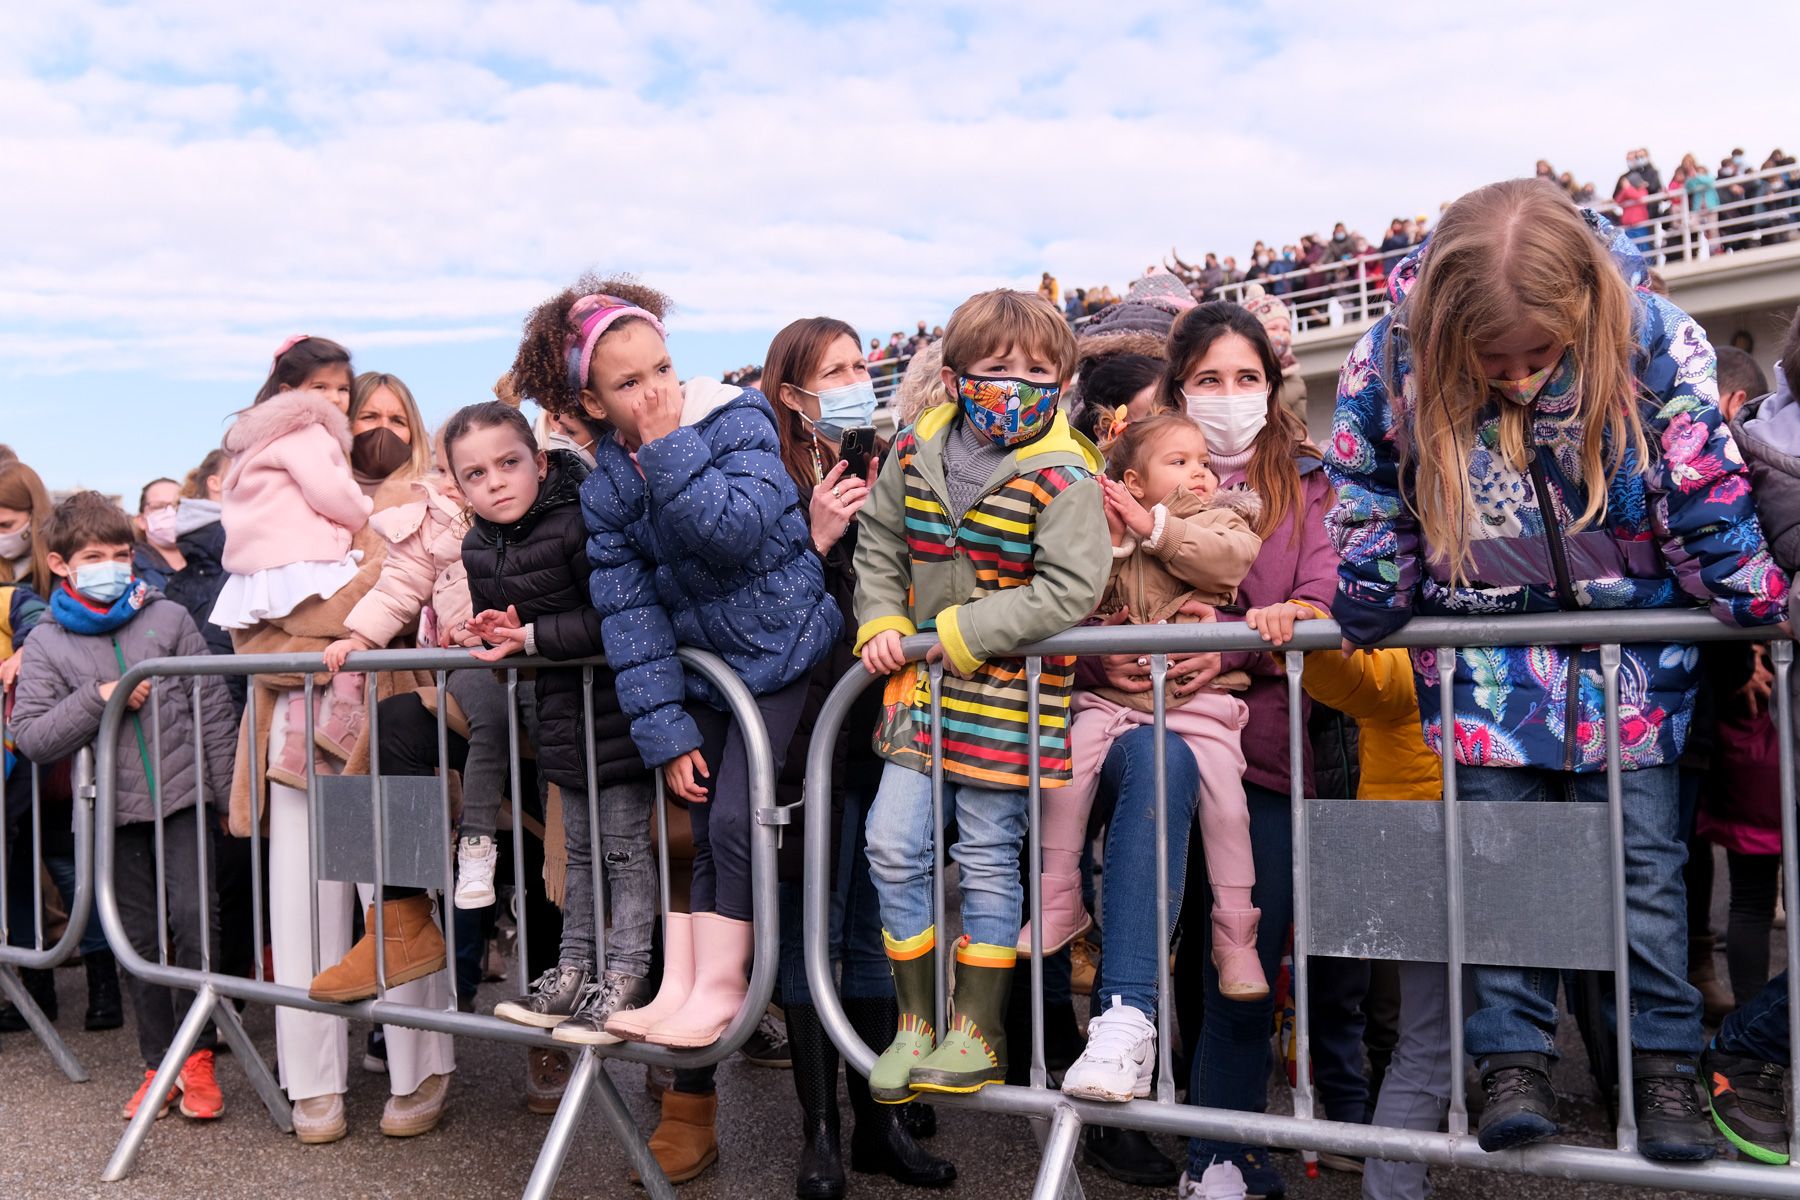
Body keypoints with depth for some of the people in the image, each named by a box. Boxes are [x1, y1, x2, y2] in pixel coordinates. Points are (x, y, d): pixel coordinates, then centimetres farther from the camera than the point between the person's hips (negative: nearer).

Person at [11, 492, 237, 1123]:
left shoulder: (168, 618, 1)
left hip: (184, 798, -1)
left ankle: (198, 1056, 4)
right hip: (115, 810, 2)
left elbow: (213, 706, 2)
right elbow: (31, 735, -5)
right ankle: (159, 1063, 22)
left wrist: (227, 792, -1)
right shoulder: (46, 642, 2)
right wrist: (99, 700, -17)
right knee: (142, 938, 9)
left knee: (192, 916, -12)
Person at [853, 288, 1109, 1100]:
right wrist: (881, 621, 1)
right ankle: (916, 1021, 21)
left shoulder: (1063, 475, -14)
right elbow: (878, 540, 16)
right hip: (920, 683, 5)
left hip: (1007, 695, -5)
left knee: (987, 857, 5)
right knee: (892, 845, 4)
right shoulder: (916, 450, 3)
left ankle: (978, 1033, 21)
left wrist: (963, 630, -20)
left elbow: (1070, 590, -21)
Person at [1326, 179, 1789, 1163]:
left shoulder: (1656, 343, -17)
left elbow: (1708, 501, -7)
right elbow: (1368, 502, 0)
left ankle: (1663, 1068, 15)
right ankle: (1513, 1061, 10)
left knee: (1643, 854, 3)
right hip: (1487, 649, 1)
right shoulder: (1393, 358, -15)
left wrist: (1755, 606, -4)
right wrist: (1365, 614, 2)